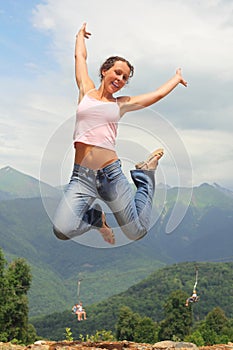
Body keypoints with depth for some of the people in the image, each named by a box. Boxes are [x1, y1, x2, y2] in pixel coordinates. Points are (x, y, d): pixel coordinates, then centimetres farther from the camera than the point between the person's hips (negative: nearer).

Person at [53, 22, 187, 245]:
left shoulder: (121, 104, 13)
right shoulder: (86, 91, 10)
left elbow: (158, 94, 24)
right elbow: (81, 55, 23)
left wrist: (177, 77, 37)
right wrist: (81, 34, 39)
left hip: (111, 173, 1)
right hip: (82, 175, -1)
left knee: (137, 233, 4)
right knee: (62, 230, -24)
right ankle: (95, 216, 13)